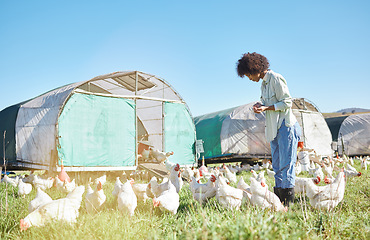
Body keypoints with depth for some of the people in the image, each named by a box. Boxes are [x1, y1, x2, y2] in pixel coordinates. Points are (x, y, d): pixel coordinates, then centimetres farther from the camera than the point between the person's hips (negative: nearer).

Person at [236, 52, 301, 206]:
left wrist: (266, 108, -19)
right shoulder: (264, 82, 15)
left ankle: (288, 201, -5)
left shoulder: (276, 79, -11)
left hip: (286, 126, -9)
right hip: (274, 128, 9)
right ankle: (278, 198, 14)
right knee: (277, 165, 9)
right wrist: (260, 106, 3)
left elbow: (287, 102, -13)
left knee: (286, 164, -8)